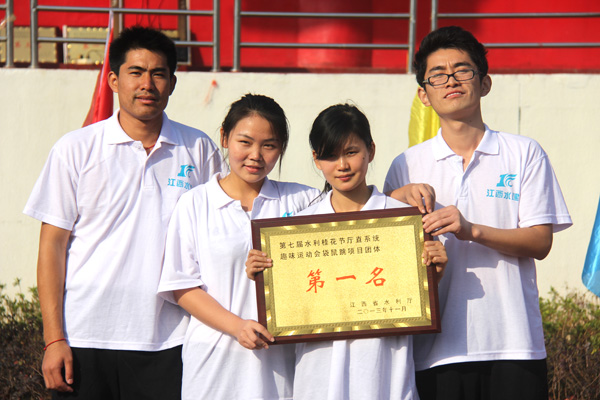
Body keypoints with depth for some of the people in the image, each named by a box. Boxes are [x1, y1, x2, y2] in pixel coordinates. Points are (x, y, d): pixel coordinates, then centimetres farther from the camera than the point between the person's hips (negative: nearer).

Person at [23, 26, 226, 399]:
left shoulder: (200, 151, 7)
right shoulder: (76, 149, 2)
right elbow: (53, 244, 2)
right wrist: (54, 338, -4)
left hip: (170, 342, 1)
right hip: (87, 338, -1)